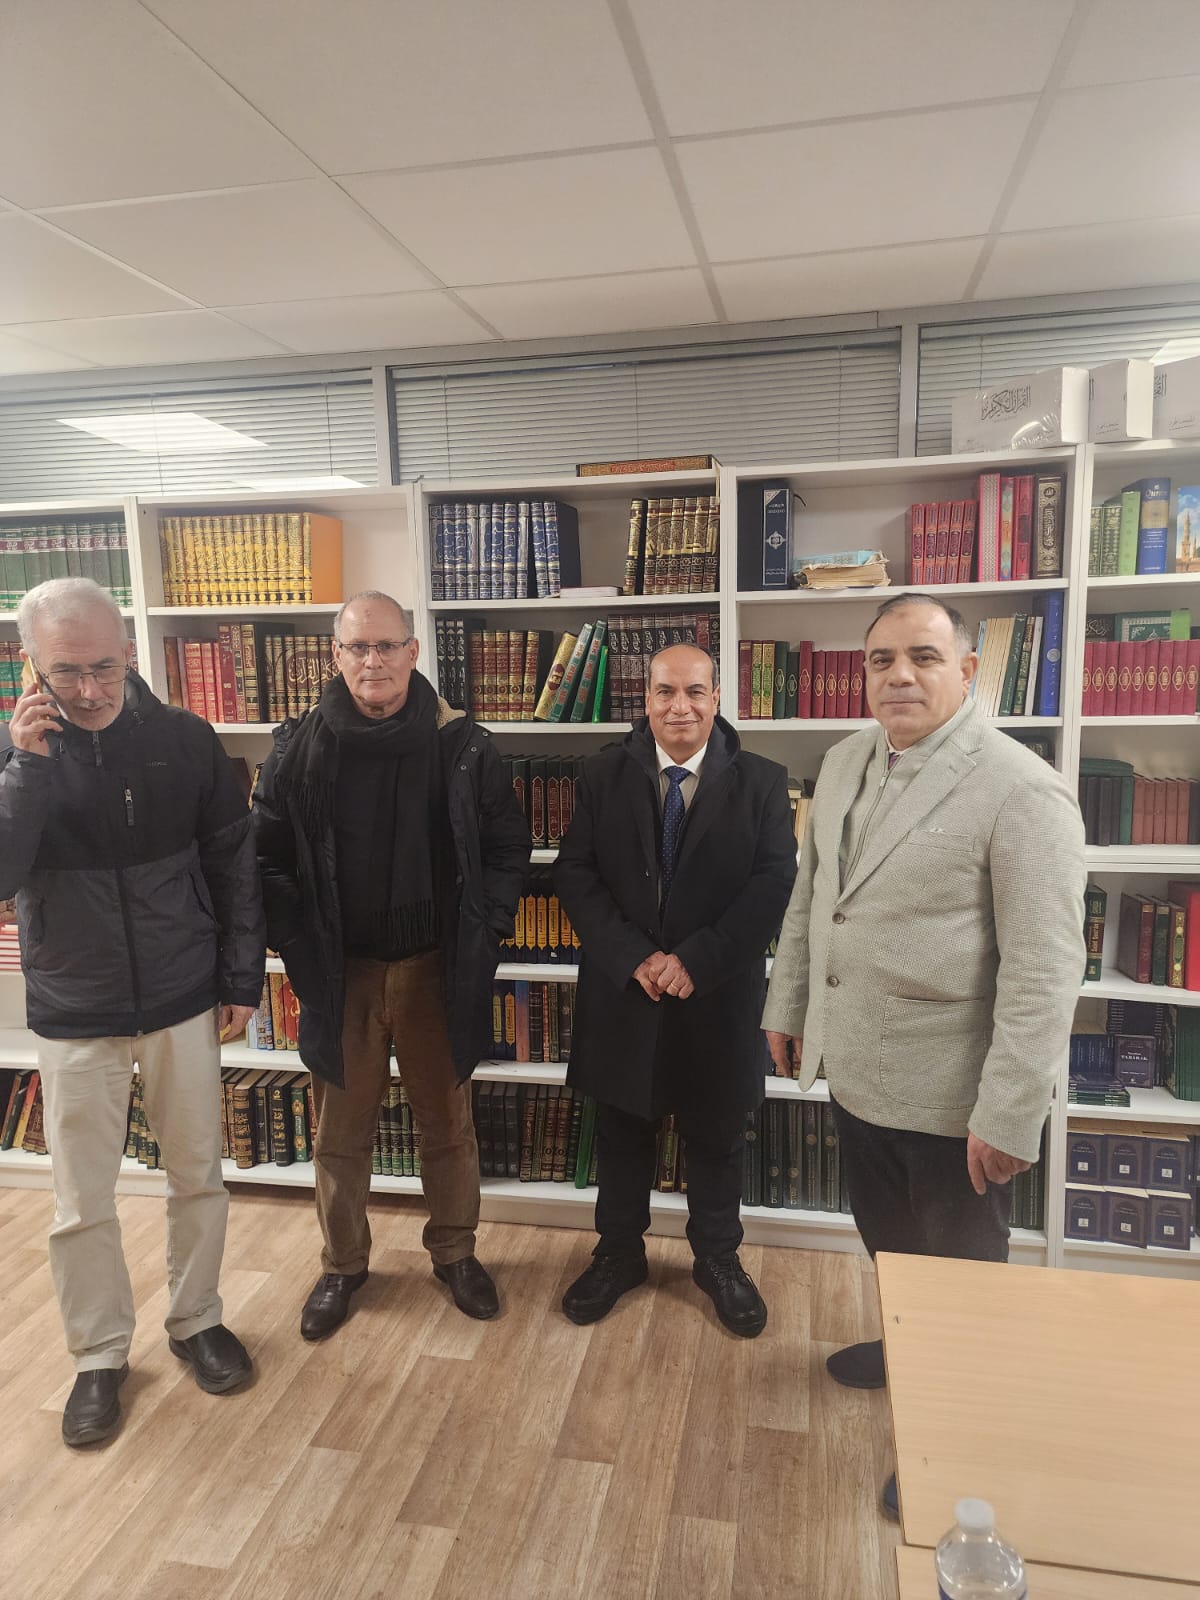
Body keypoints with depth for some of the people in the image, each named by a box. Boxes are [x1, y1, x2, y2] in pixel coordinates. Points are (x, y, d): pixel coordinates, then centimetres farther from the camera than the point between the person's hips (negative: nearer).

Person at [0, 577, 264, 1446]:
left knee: (198, 1178, 14)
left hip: (183, 1003, 0)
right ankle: (100, 1354, 33)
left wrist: (242, 978, -1)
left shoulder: (185, 740, -7)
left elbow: (235, 866, 0)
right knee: (82, 1204, 11)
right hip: (74, 1015, 0)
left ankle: (197, 1319, 37)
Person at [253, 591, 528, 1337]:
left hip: (436, 968, 0)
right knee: (342, 1130, 15)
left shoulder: (461, 744, -7)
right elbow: (269, 857, 2)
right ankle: (343, 1264, 36)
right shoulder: (300, 748, -5)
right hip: (340, 971, 1)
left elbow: (508, 847, 0)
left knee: (448, 1122, 15)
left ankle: (456, 1251, 37)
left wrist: (483, 935, -5)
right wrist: (299, 949, -5)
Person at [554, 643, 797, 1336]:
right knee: (622, 1133, 17)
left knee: (717, 1137, 16)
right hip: (623, 992, 1)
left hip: (718, 995, -1)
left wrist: (694, 960, -19)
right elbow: (576, 872, -5)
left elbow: (773, 883, -11)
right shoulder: (606, 773, -1)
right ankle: (619, 1254, 39)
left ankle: (718, 1259, 39)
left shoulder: (761, 781, -4)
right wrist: (634, 956, -16)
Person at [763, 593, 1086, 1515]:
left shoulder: (1020, 791, -20)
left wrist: (1008, 1116, -20)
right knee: (888, 1240, 27)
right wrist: (788, 1005, 16)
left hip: (952, 1097, -6)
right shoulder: (846, 762, 3)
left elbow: (1044, 969, -21)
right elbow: (809, 895, 13)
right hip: (858, 1073, 7)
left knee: (960, 1270, 16)